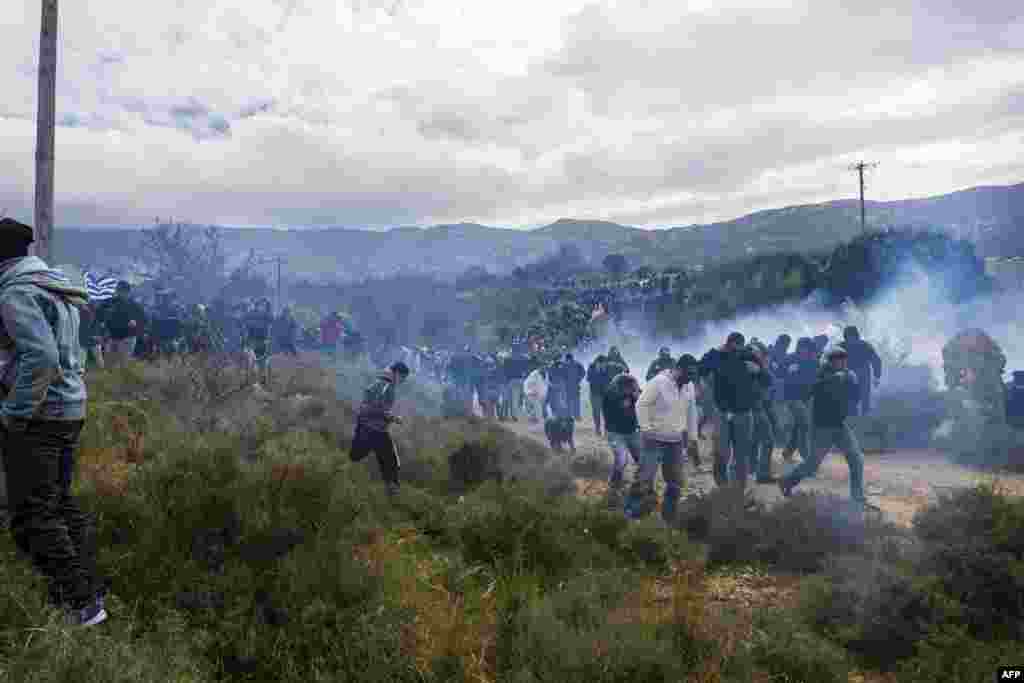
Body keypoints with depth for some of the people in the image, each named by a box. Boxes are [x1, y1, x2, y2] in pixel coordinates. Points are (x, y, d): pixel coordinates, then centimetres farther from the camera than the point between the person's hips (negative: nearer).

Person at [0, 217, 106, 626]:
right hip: (70, 409, 9)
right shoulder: (55, 290, 14)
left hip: (36, 415, -9)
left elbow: (41, 356, -27)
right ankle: (88, 591, 24)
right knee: (59, 502, 18)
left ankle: (81, 605, 1)